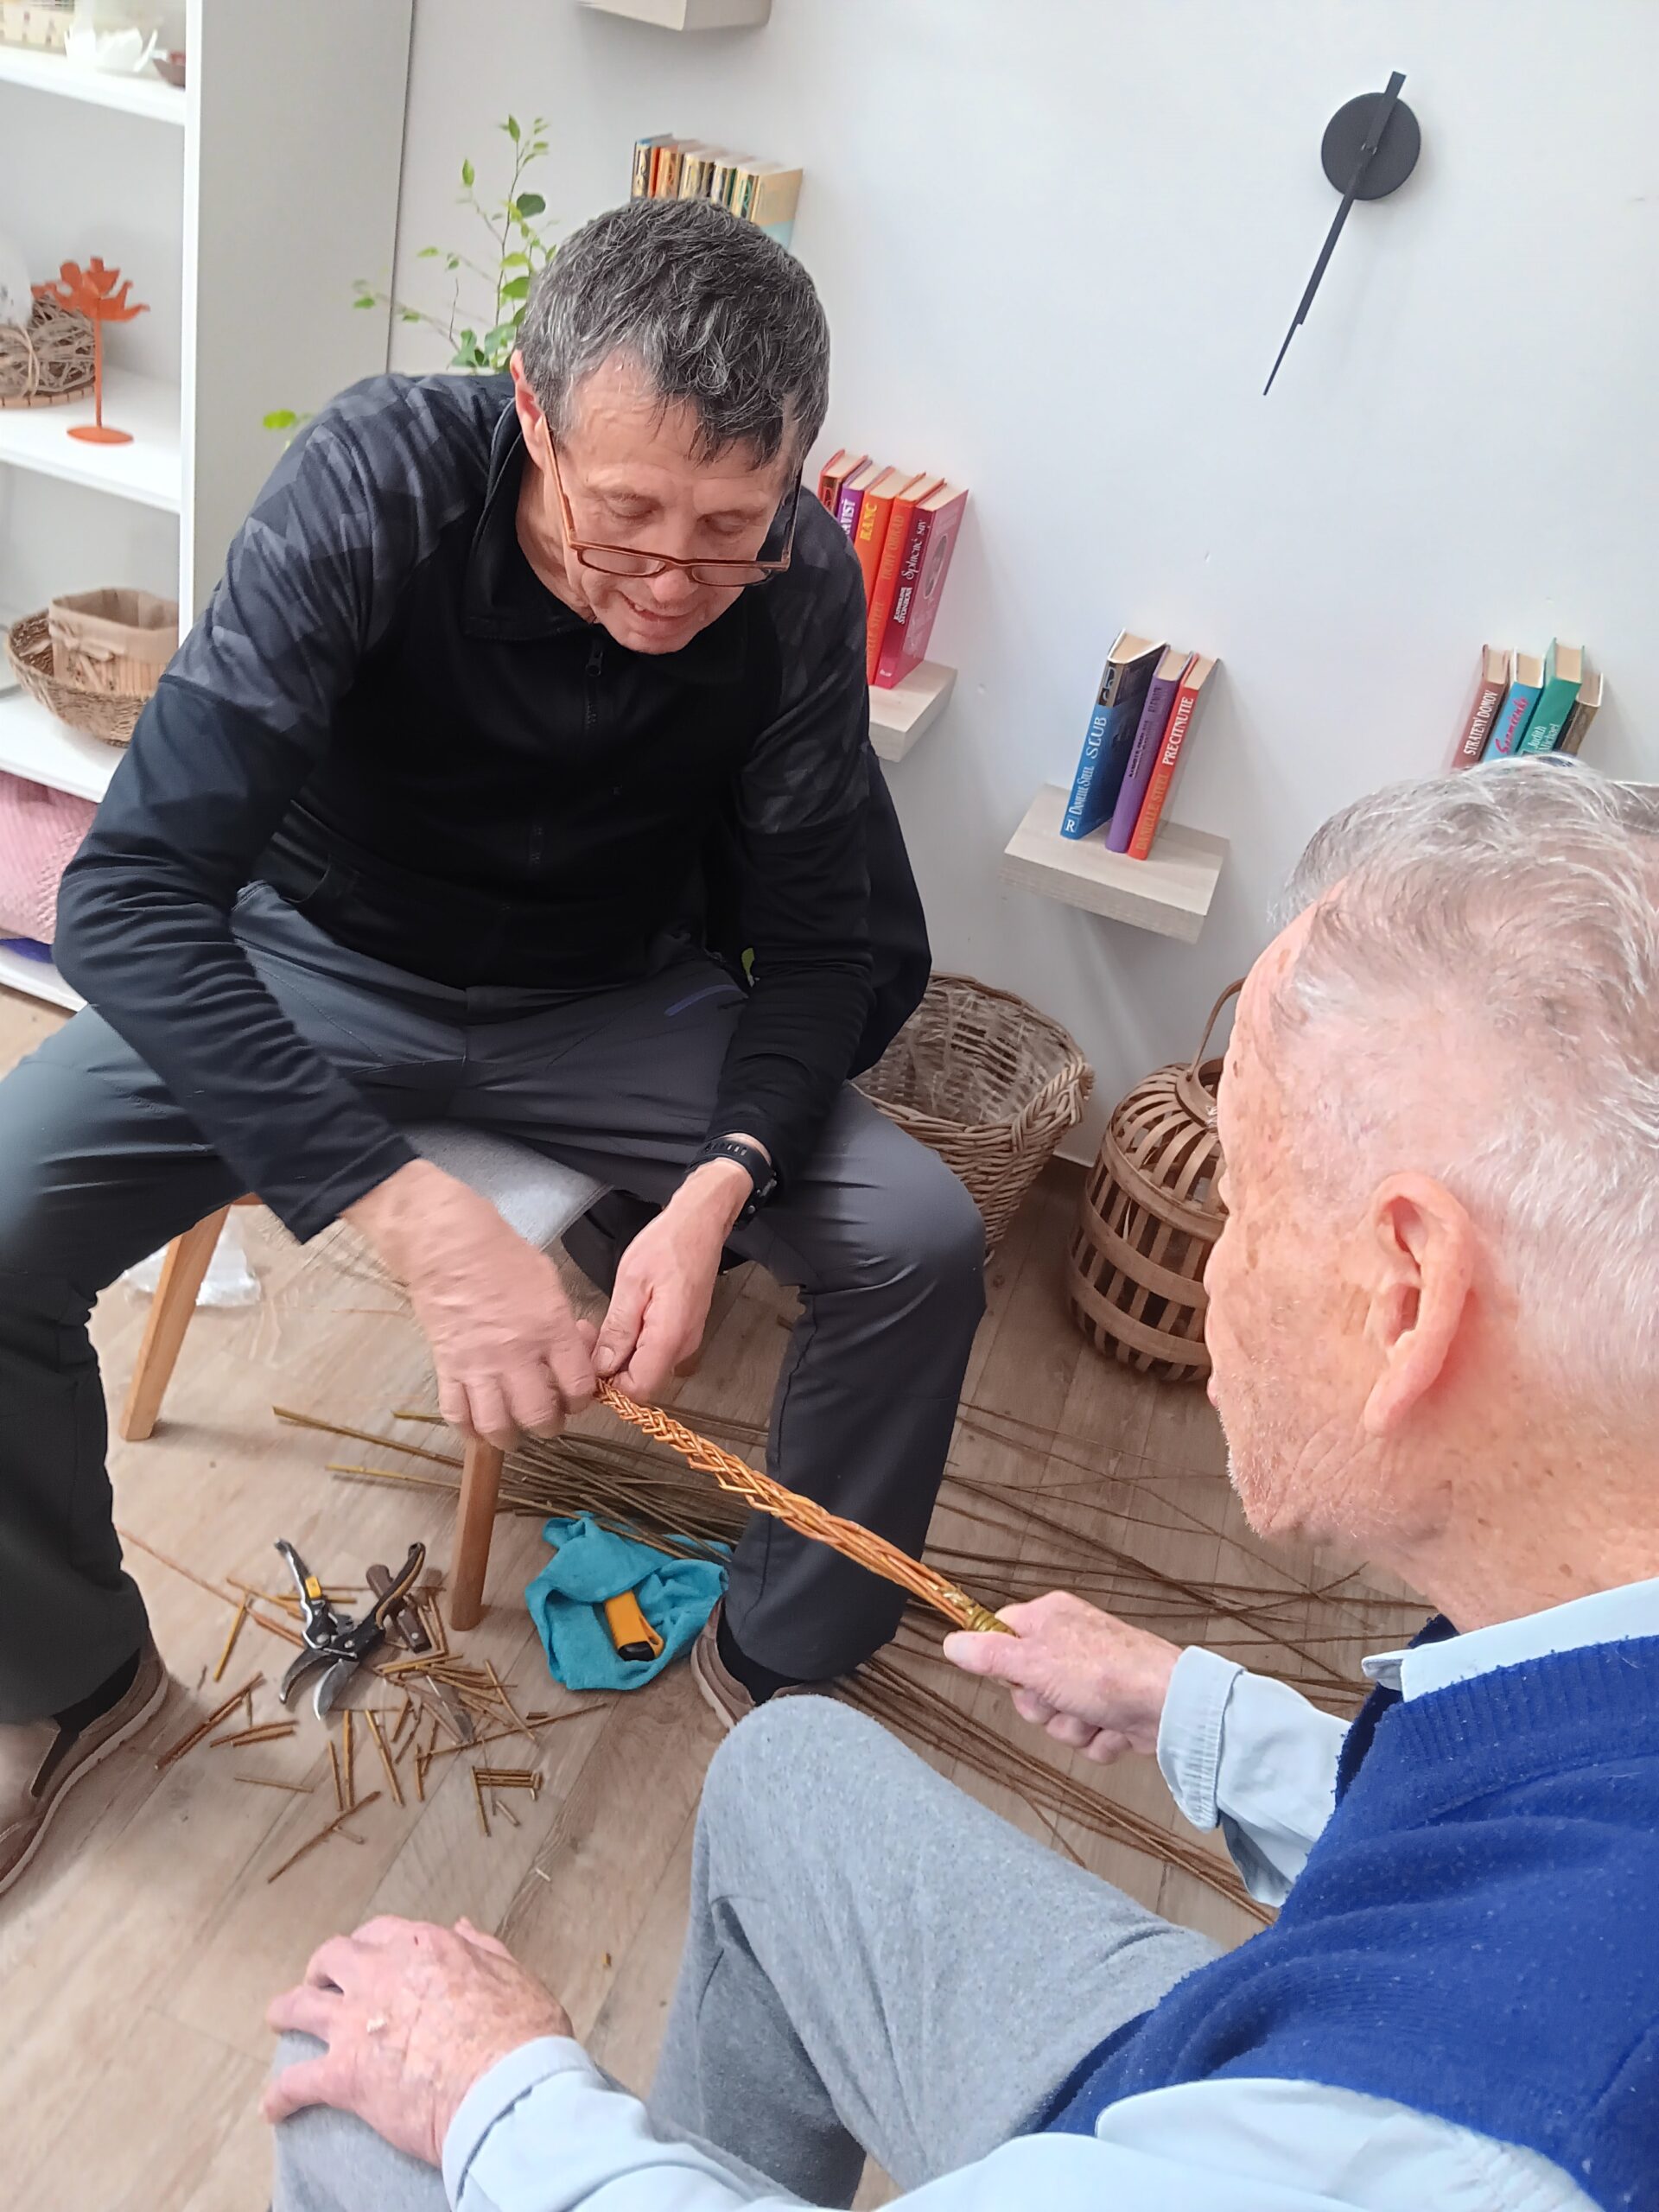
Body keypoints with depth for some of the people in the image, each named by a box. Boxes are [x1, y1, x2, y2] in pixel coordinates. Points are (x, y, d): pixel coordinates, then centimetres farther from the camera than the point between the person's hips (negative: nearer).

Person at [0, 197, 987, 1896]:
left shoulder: (801, 588, -20)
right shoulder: (379, 479, -27)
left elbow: (823, 945, -11)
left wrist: (720, 1181, -32)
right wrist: (412, 1217, -46)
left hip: (616, 1002, 2)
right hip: (318, 965, -1)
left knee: (922, 1243, -17)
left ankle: (778, 1662, 10)